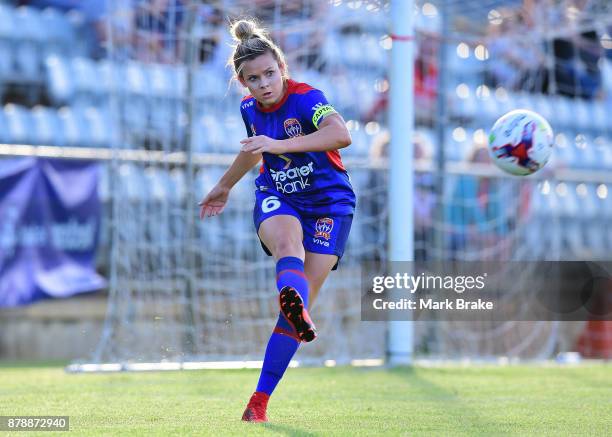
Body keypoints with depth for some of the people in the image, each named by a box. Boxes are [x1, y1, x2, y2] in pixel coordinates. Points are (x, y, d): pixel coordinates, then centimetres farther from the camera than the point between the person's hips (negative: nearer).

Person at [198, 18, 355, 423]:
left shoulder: (306, 98, -19)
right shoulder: (250, 109, 1)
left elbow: (341, 134, -39)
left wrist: (281, 144, -46)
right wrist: (225, 186, 38)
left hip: (329, 202, -3)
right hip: (278, 197, 3)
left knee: (303, 297, -9)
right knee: (287, 240, -35)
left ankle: (261, 399, -3)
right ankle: (294, 306, -70)